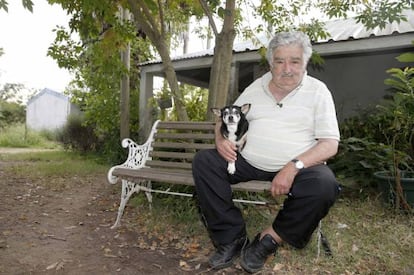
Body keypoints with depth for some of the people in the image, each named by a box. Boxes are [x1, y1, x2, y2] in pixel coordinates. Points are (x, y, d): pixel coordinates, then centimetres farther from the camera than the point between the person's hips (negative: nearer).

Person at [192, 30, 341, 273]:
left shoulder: (318, 91, -1)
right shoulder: (255, 88, 9)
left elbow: (330, 144, -9)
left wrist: (293, 167, -25)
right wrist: (221, 139, -9)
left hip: (298, 167, -2)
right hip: (248, 162, 3)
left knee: (325, 185, -32)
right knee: (204, 160, -14)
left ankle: (271, 238, -10)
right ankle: (232, 237, -12)